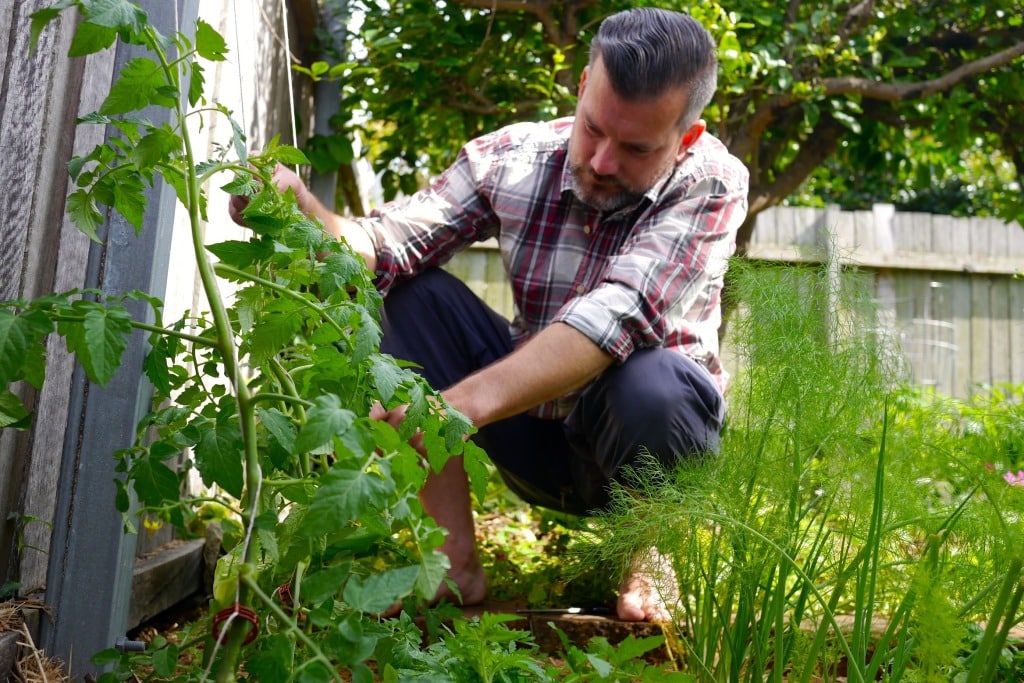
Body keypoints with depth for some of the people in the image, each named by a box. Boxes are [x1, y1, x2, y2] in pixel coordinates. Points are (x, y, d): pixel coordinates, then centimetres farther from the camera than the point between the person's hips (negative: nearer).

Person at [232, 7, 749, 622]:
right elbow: (386, 247, -17)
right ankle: (458, 561, -12)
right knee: (415, 293, -15)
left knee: (650, 382, -38)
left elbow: (617, 315, -37)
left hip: (646, 432, -3)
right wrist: (301, 211, -40)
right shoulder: (513, 156, -11)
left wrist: (462, 403, -51)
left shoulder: (712, 183, -20)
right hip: (535, 429, 3)